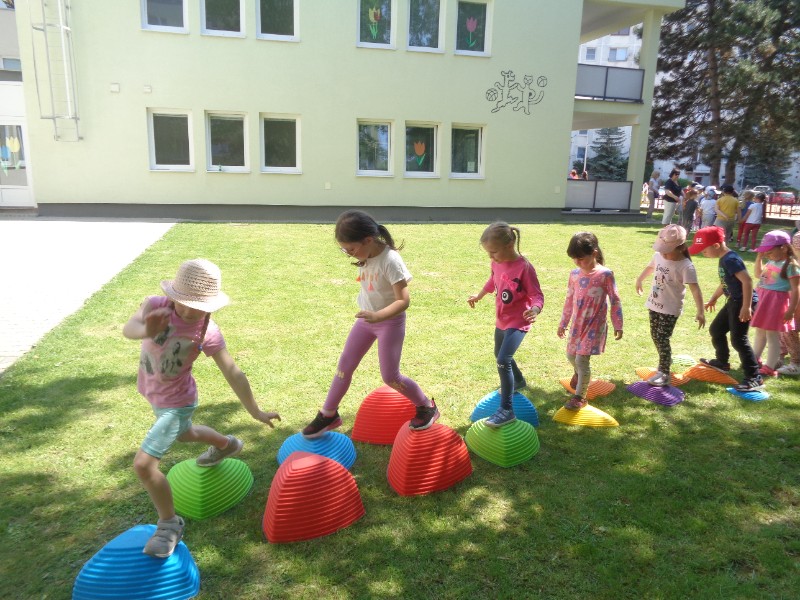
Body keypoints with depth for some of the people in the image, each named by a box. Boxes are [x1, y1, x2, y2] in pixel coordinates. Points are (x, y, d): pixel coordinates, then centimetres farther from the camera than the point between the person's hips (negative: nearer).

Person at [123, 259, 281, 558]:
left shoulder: (207, 332, -28)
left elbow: (233, 373, -21)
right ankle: (225, 445, 63)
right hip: (152, 392, 6)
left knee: (143, 464, -13)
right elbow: (128, 328, -41)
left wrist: (255, 411, -15)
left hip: (176, 402, -6)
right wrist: (146, 331, -65)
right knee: (182, 433, 33)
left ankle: (169, 524, 11)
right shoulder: (156, 305, -22)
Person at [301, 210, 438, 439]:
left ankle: (427, 407, 25)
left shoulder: (390, 261, -28)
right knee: (345, 364, 10)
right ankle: (328, 415, 25)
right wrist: (369, 316, 14)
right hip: (366, 318, 7)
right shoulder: (366, 255, -7)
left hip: (390, 322, -7)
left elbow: (403, 301, -30)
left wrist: (378, 316, -43)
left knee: (390, 377, 1)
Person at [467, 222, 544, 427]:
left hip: (518, 322, -8)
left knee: (503, 360, -22)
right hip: (501, 321, 9)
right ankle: (518, 381, 55)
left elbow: (537, 295, -24)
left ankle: (506, 410, -14)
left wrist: (535, 309, -44)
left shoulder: (524, 267, -25)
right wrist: (479, 296, 22)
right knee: (500, 356, 26)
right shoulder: (497, 263, -4)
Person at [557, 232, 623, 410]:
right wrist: (563, 323, 15)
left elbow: (615, 301, -7)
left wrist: (618, 325, -5)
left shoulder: (605, 274, -13)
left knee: (582, 359, -9)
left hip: (594, 325, -5)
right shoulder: (574, 274, 0)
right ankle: (578, 373, 53)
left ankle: (580, 396, 6)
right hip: (577, 323, 5)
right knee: (571, 355, 18)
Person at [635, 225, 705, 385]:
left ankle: (664, 373, 2)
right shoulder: (659, 256, -2)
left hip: (670, 309, -7)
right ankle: (666, 361, 38)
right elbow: (650, 267, 21)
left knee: (662, 339, -8)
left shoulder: (686, 266, -22)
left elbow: (695, 290, -26)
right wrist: (639, 280, 36)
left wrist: (700, 312, -32)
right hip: (654, 304, 7)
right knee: (655, 336, 16)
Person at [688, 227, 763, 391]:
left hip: (743, 303, -10)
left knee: (738, 339, -9)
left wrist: (746, 307, -31)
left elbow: (747, 281, -29)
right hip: (733, 302, 11)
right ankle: (722, 362, 40)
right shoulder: (724, 259, 10)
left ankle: (754, 378, -3)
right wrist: (713, 299, 36)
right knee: (716, 330, 20)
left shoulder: (731, 259, -21)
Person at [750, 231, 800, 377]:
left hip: (776, 302, -8)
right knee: (760, 332, 19)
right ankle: (754, 360, 33)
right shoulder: (772, 262, 9)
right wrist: (759, 257, 13)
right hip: (763, 299, 8)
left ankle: (770, 367, 6)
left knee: (772, 335, -2)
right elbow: (758, 274, 26)